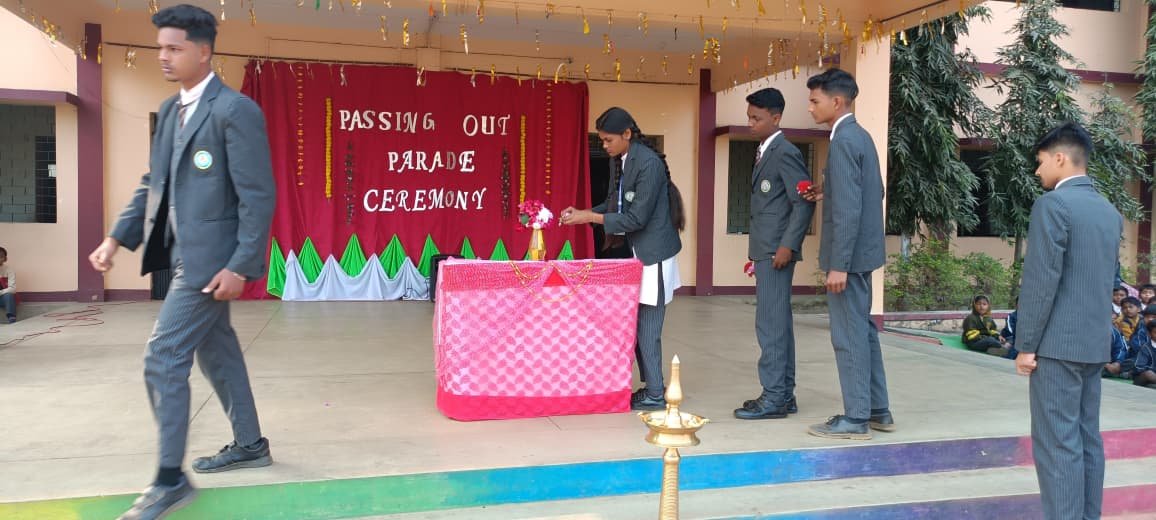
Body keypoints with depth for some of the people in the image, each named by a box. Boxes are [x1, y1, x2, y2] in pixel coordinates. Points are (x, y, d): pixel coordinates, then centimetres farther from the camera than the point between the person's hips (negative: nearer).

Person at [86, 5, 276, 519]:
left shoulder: (235, 110, -14)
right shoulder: (170, 110, 13)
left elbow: (258, 196, -17)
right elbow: (152, 183, 17)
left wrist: (241, 266, -21)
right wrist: (117, 237, 8)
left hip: (210, 257, -9)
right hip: (183, 253, 9)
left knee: (163, 360, -8)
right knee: (216, 352, 17)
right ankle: (250, 444, 32)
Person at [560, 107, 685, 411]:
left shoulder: (649, 163, -20)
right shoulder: (623, 161, 7)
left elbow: (637, 217, -22)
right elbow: (616, 203, 14)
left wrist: (591, 218, -19)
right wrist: (584, 212, -2)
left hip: (653, 254, -9)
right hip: (638, 251, 9)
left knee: (647, 329, -3)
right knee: (640, 326, 13)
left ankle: (655, 395, 8)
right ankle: (650, 386, 23)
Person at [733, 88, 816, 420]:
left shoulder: (785, 152, -11)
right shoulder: (765, 152, 17)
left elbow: (804, 203, -16)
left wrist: (788, 245, -20)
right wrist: (758, 254, 17)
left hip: (777, 251, -10)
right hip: (766, 251, 10)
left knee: (770, 323, -8)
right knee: (778, 322, 12)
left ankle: (774, 397, -2)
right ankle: (784, 394, 19)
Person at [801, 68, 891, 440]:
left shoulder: (843, 141, -17)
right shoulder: (860, 136, 13)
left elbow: (848, 209, -23)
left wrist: (838, 265, -22)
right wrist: (826, 193, 11)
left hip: (850, 253, -10)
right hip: (861, 250, 10)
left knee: (849, 335, -2)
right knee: (863, 330, 16)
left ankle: (855, 418, 7)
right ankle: (877, 410, 25)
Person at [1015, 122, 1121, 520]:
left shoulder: (1052, 204, -12)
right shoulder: (1110, 211, 14)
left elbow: (1041, 280, -16)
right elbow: (1106, 280, 17)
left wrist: (1026, 344, -12)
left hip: (1058, 343, -8)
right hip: (1095, 342, 8)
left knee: (1057, 442, -5)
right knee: (1086, 438, 13)